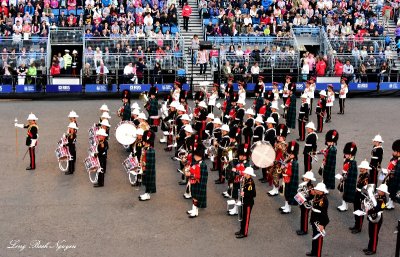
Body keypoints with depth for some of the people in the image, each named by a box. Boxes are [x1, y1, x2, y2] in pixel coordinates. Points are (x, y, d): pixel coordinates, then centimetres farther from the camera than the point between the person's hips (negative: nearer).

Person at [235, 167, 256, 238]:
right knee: (243, 216, 19)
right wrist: (242, 192, 2)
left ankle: (244, 233, 10)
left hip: (248, 203, -9)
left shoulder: (251, 183, -24)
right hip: (244, 202, 9)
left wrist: (244, 194, -25)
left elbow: (253, 194, -25)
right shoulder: (246, 180, 5)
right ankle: (242, 230, 32)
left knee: (246, 218, 1)